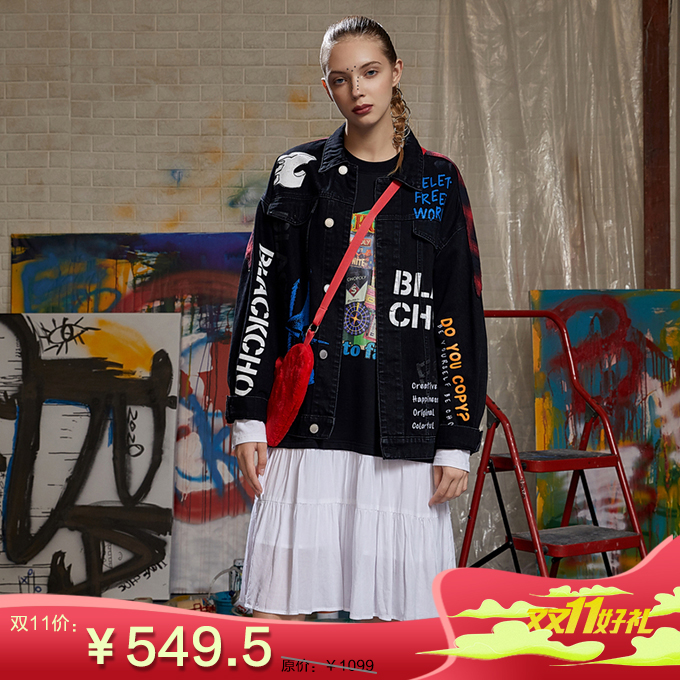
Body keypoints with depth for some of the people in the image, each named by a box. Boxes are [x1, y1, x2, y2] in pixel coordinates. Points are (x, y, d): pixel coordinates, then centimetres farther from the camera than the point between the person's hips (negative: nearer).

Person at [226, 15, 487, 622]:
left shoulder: (438, 184, 8)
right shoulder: (299, 174, 9)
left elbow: (461, 320, 6)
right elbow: (259, 302, 8)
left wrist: (459, 441, 1)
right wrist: (247, 417, 1)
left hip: (403, 428, 0)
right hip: (311, 421, 0)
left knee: (397, 615, 2)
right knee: (280, 615, -2)